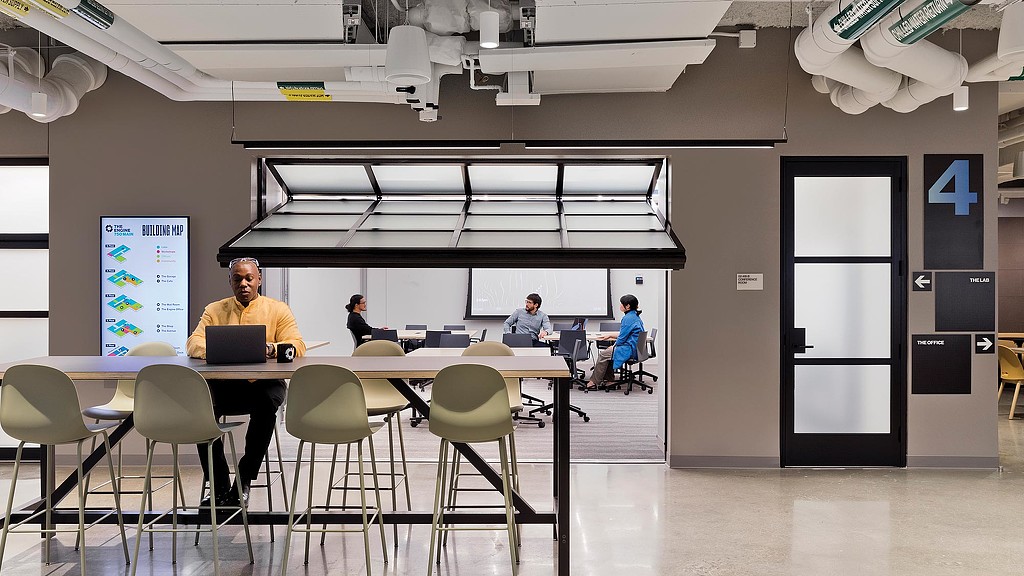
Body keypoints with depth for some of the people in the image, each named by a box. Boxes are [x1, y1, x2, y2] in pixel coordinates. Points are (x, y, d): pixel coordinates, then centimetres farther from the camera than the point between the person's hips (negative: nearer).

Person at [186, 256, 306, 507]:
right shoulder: (214, 310, 14)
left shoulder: (278, 310, 7)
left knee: (267, 403, -35)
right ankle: (220, 487, -17)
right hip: (224, 384, 2)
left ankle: (243, 480, -16)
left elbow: (297, 346, -5)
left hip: (264, 383, -2)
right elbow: (193, 343, 2)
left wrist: (270, 349, -26)